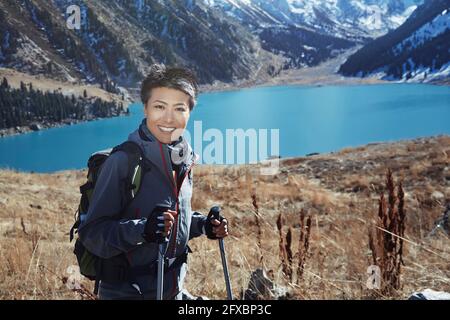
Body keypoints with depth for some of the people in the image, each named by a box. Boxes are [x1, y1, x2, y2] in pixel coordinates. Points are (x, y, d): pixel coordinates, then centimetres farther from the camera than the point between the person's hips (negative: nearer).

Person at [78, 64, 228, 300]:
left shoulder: (185, 161, 1)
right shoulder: (122, 161, -19)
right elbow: (91, 233, -21)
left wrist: (203, 225, 1)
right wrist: (142, 229, -34)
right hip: (125, 291, -6)